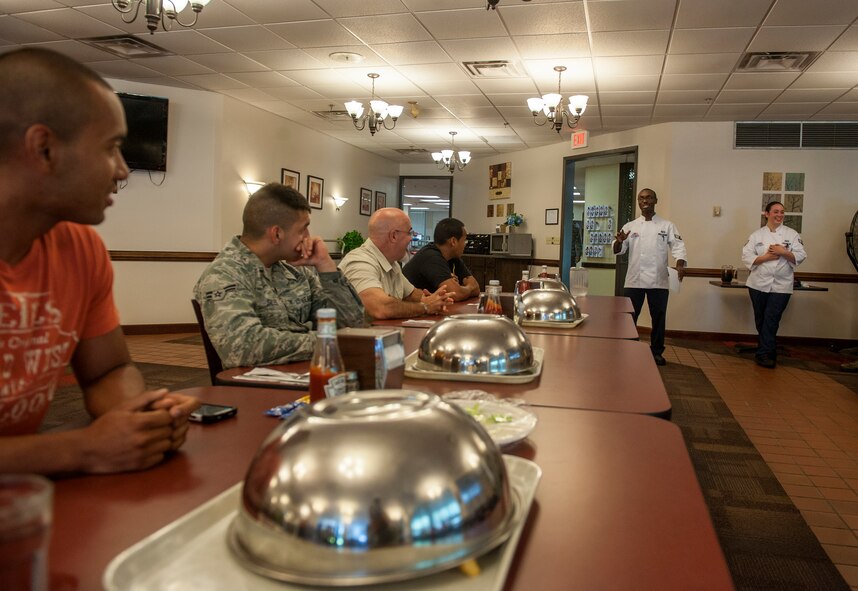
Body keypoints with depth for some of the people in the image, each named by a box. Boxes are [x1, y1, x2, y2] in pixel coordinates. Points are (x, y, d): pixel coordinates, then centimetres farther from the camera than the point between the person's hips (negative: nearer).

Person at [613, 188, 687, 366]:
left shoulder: (667, 226, 5)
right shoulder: (630, 226, 7)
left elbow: (677, 246, -3)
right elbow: (618, 250, 3)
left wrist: (680, 265, -22)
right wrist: (619, 241, -21)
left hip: (658, 280, 0)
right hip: (634, 280, 1)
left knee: (658, 317, 7)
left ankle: (657, 351, 21)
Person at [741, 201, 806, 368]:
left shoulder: (792, 234, 4)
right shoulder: (757, 235, 4)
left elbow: (800, 257, -1)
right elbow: (747, 257, -2)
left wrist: (783, 252, -15)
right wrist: (765, 257, -14)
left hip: (781, 285, -1)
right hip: (759, 283, 1)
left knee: (771, 320, -7)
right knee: (761, 320, 7)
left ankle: (763, 353, 2)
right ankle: (770, 350, 23)